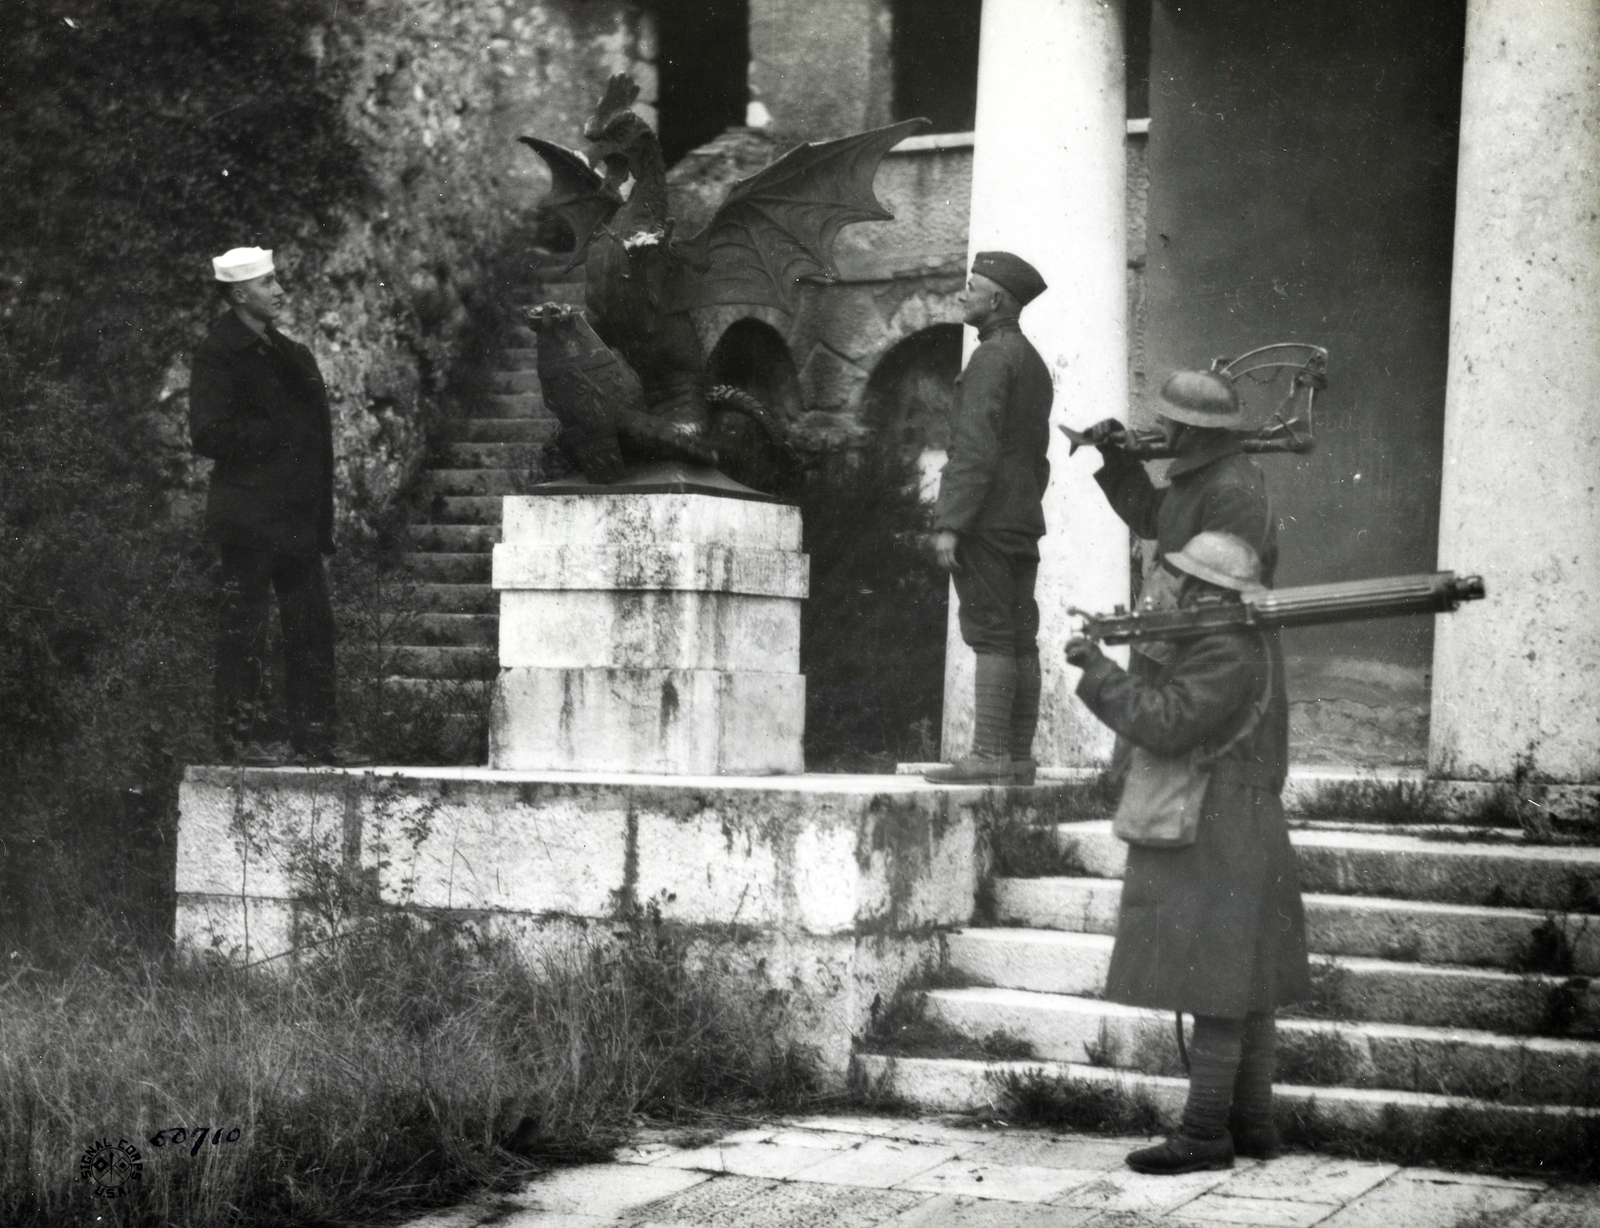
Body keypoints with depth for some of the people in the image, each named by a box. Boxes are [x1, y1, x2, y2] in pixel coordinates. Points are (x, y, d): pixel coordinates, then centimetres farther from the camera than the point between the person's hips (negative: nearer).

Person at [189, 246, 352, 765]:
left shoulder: (285, 351, 18)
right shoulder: (219, 354, -8)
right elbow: (210, 434, -17)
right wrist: (277, 434, -15)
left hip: (297, 514, 8)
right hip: (250, 517, -8)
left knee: (312, 625, 9)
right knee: (244, 626, -3)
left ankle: (313, 734, 15)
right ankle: (242, 736, 3)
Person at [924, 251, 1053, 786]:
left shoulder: (992, 357, -11)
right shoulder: (1035, 363, 20)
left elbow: (976, 448, -18)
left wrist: (950, 524, -20)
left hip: (986, 520, -9)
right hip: (1023, 520, 9)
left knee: (992, 638, -11)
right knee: (1020, 639, 6)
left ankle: (989, 756, -13)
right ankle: (1019, 757, 7)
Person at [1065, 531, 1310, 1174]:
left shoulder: (1225, 654, -18)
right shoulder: (1245, 646, 18)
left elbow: (1166, 724, -27)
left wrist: (1100, 670, -19)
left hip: (1215, 849, -11)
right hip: (1241, 845, 11)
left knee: (1217, 991, -8)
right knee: (1243, 992, 12)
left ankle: (1206, 1133, -5)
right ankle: (1253, 1124, 17)